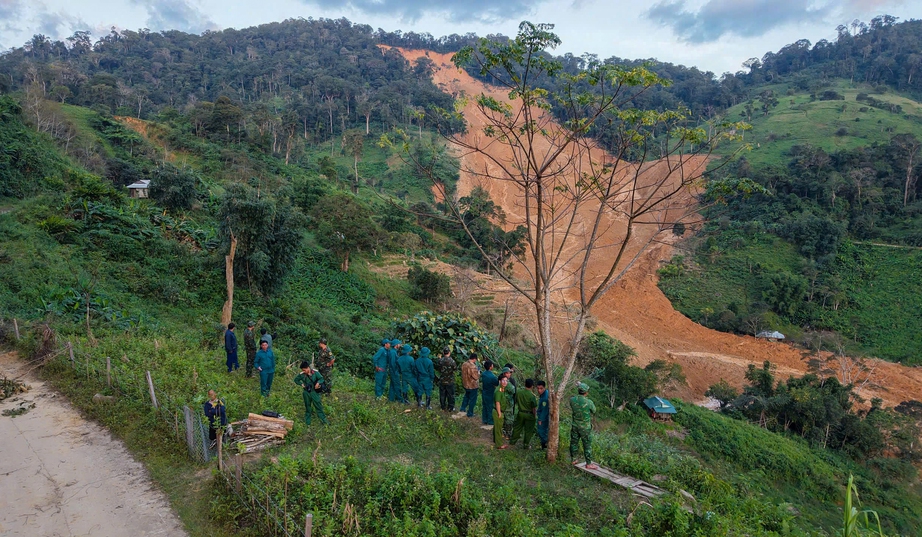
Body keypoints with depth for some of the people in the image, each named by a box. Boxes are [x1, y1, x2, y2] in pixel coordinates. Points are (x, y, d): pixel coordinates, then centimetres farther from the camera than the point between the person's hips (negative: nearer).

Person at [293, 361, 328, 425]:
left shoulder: (315, 372, -14)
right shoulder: (302, 374, -10)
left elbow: (321, 378, -6)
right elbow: (296, 380, 5)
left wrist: (318, 383, -25)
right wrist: (301, 384, -10)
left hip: (314, 392, -1)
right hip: (306, 393, 1)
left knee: (318, 405, 3)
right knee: (307, 406, 14)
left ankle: (323, 419, 12)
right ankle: (307, 421, 29)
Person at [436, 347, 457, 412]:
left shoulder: (440, 360, -11)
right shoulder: (451, 360, -22)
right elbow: (456, 369, -8)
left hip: (442, 380, 3)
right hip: (450, 381, -3)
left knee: (442, 394, 18)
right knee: (450, 395, 11)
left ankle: (443, 406, 30)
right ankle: (450, 408, 19)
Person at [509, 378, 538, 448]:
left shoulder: (518, 392, -9)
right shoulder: (532, 395, -21)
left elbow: (516, 401, 4)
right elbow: (534, 408, -15)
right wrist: (535, 414, 1)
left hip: (520, 413, 4)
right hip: (529, 414, -4)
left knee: (517, 428, 20)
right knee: (528, 430, 12)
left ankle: (512, 441, 33)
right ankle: (526, 445, 21)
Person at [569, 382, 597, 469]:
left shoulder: (572, 399, -13)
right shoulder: (589, 402, -24)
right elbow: (594, 411, -4)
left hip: (575, 425, 4)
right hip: (585, 427, -4)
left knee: (574, 442, 17)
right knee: (587, 445, 8)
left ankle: (573, 460, 30)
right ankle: (588, 463, 17)